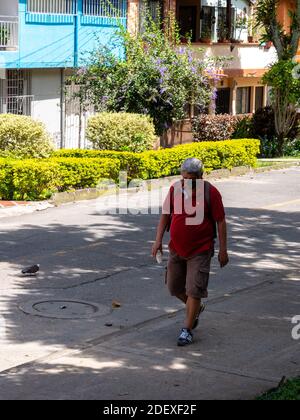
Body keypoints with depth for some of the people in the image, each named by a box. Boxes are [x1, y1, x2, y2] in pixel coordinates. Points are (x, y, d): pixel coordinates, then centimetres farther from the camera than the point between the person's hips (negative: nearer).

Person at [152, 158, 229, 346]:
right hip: (177, 248, 5)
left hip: (200, 250, -5)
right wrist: (158, 240, -2)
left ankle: (188, 330, 3)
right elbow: (166, 215, 7)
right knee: (174, 287, 12)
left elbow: (220, 221, -6)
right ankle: (196, 308, 39)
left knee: (194, 290, -7)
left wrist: (223, 250, -7)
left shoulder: (211, 192, -11)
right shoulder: (175, 189, 0)